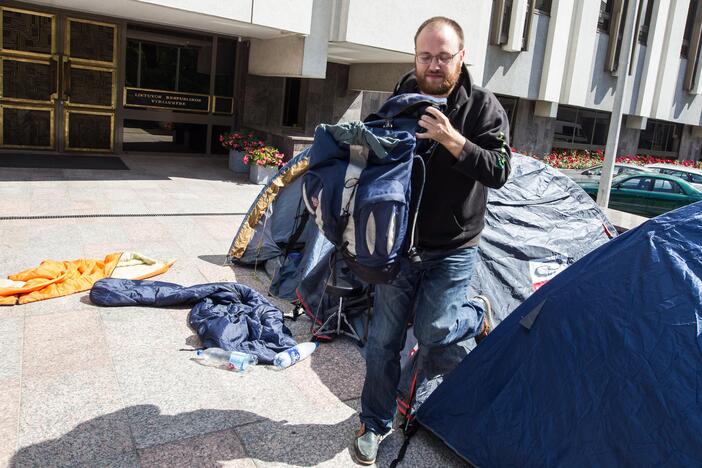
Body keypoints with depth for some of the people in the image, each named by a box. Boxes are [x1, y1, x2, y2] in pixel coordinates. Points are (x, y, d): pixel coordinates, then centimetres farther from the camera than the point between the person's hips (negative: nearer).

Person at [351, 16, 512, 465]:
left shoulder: (484, 107, -7)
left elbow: (499, 171, -18)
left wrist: (453, 141, -31)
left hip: (452, 251, -2)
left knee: (432, 332, -5)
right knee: (383, 340, 6)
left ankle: (477, 310, 29)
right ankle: (375, 423, 28)